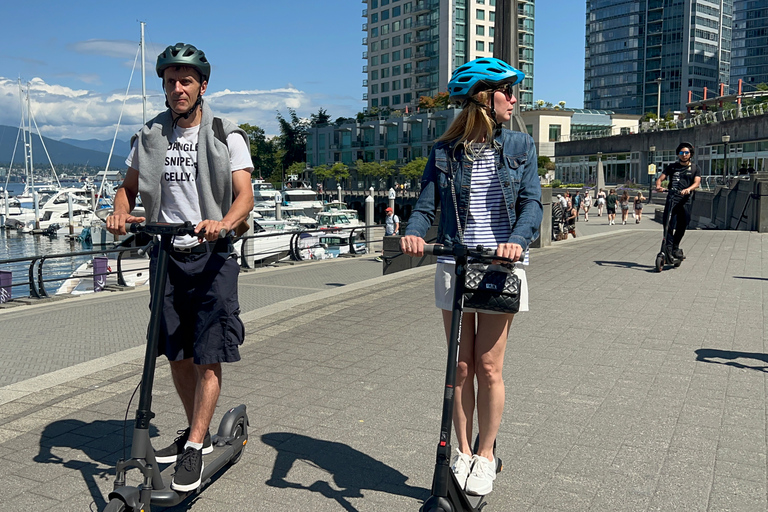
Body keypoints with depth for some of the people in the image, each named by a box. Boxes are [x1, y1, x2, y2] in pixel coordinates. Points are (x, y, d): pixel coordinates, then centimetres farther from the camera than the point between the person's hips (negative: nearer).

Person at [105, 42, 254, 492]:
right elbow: (130, 187, 18)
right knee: (177, 355, 11)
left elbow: (245, 195, -12)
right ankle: (198, 432, 28)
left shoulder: (227, 136, -2)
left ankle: (195, 447, 4)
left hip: (212, 255, -4)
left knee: (210, 355, -7)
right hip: (166, 254, 4)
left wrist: (223, 223, -32)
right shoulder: (149, 137, 9)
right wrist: (121, 212, -5)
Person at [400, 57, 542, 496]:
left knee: (488, 368, 1)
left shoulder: (521, 147, 6)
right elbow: (426, 205, -2)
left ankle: (486, 456, 20)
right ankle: (463, 453, 23)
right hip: (454, 267, 1)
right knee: (460, 366, 8)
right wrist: (414, 233, -24)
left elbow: (532, 202, -5)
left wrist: (517, 240, -25)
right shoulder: (445, 152, 5)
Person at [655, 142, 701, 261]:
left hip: (686, 200, 2)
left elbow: (696, 183, -3)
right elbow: (660, 178, 5)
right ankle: (668, 247, -19)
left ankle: (675, 248, 23)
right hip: (672, 197, -2)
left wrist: (688, 189, -25)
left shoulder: (695, 168, 13)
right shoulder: (672, 167, 14)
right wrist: (658, 186, -19)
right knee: (669, 223, -19)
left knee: (682, 226, 7)